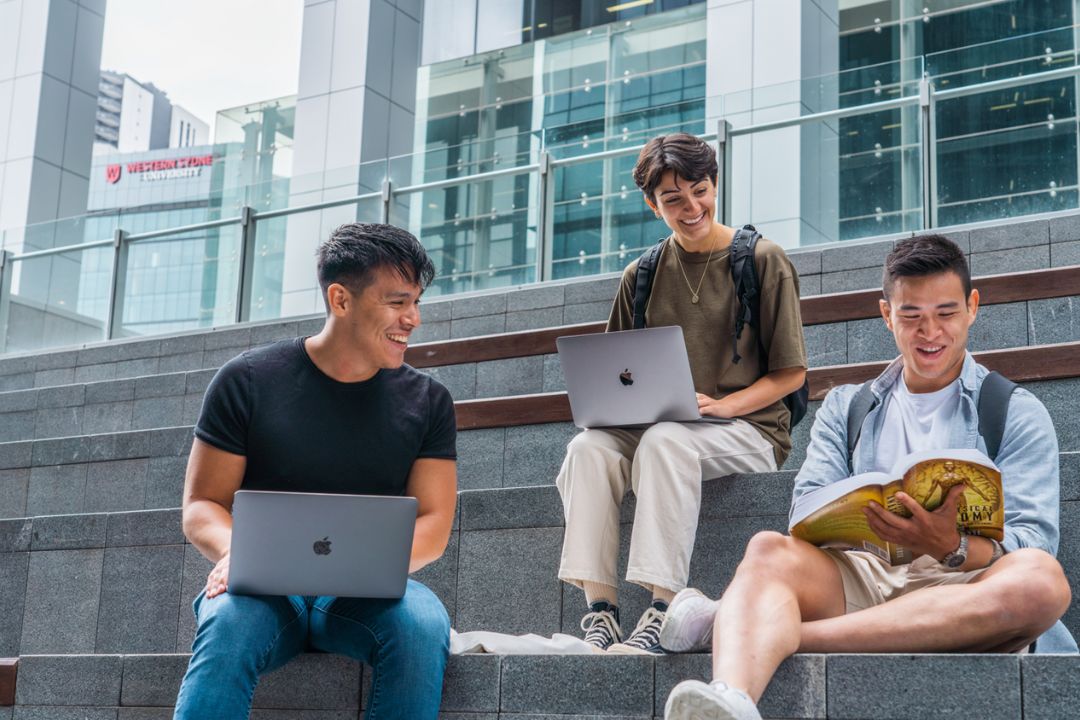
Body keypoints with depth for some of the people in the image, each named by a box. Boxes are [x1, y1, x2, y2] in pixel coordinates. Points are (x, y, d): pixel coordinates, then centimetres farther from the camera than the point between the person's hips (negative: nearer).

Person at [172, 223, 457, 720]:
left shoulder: (428, 402, 7)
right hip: (264, 589, -1)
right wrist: (234, 552, -22)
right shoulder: (248, 381, 2)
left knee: (422, 624, -32)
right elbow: (201, 506, 2)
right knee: (227, 625, -36)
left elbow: (433, 524, 2)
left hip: (365, 598, 2)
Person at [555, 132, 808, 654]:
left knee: (666, 440, -36)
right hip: (654, 429, 4)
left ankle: (661, 611, -39)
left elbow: (790, 373, 0)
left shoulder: (762, 260, 2)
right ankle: (599, 612, -32)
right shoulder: (642, 276, 13)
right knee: (589, 447, -27)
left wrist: (723, 405, -17)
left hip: (748, 431, -4)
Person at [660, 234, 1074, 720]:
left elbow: (1033, 543, 1)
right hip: (859, 579, 2)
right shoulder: (844, 409, 24)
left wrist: (953, 547, -21)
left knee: (1042, 578, -35)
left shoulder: (1017, 414, 15)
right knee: (768, 551, -28)